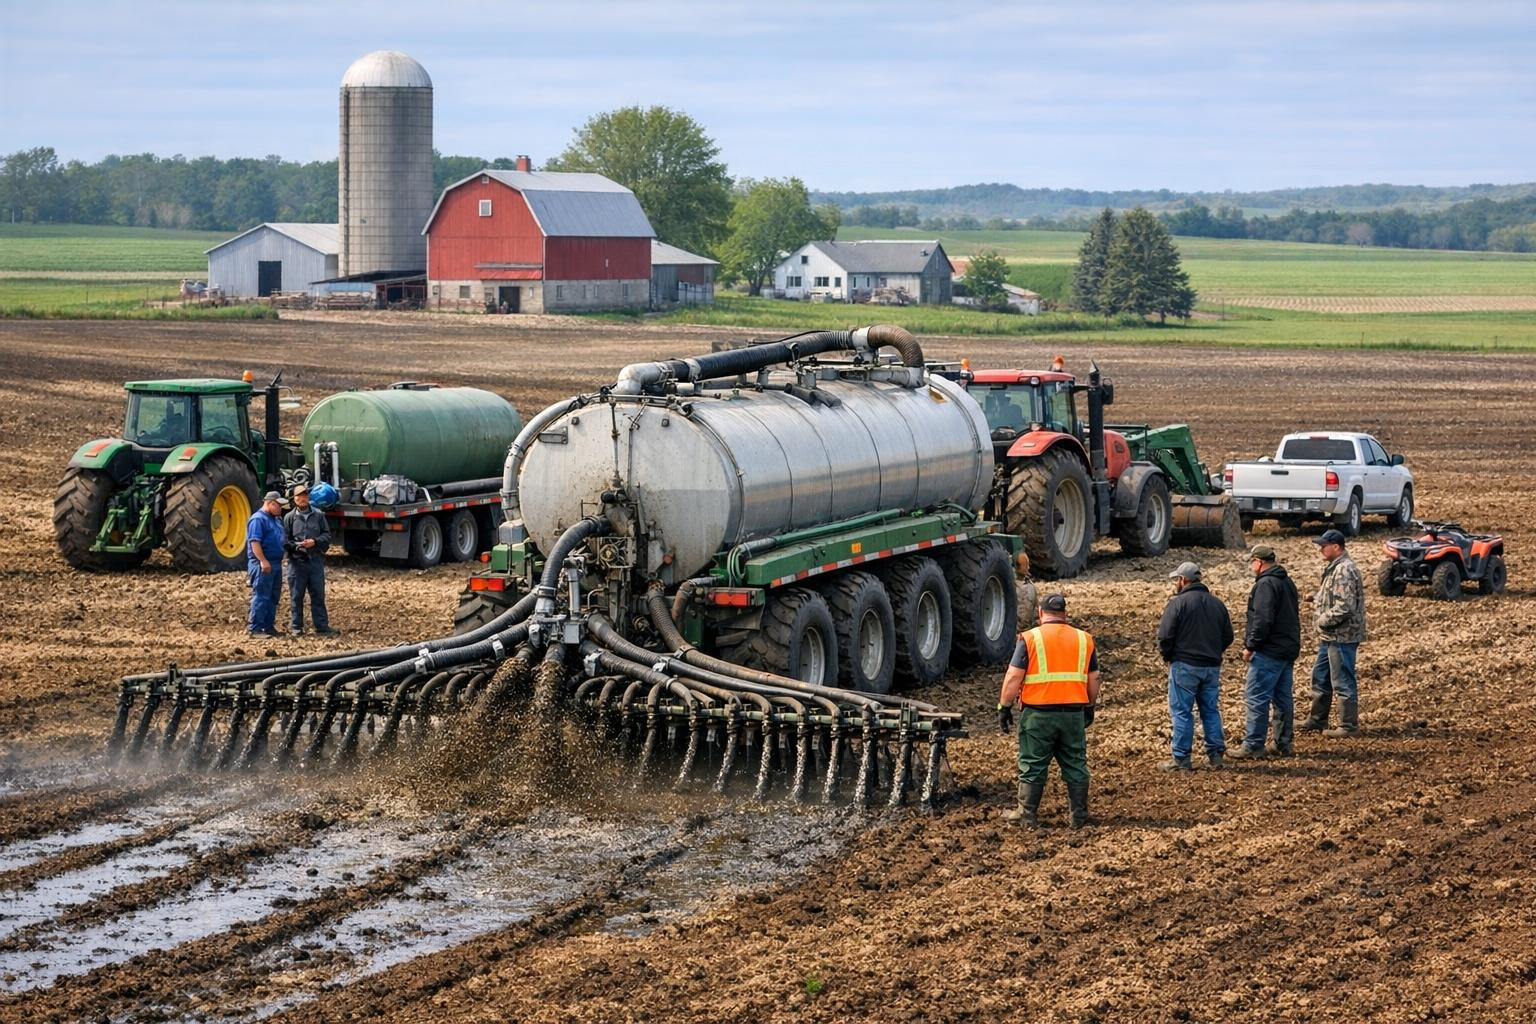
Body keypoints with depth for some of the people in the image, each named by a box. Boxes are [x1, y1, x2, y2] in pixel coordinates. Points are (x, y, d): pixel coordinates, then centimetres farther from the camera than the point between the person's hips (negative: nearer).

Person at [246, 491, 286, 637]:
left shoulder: (276, 520, 18)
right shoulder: (258, 519, -12)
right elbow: (255, 542, -20)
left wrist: (280, 560, 22)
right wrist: (263, 561, -25)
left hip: (276, 563, 10)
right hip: (263, 564, -10)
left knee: (273, 597, 12)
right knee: (261, 597, -9)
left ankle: (269, 626, 18)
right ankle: (255, 628, -7)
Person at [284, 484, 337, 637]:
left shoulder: (319, 515, 8)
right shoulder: (289, 518, 3)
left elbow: (327, 535, 7)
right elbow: (285, 541, 2)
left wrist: (315, 542, -10)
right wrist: (296, 545, -16)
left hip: (316, 560, 2)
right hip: (297, 561, -2)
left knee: (318, 595, 5)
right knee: (296, 596, 3)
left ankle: (322, 627, 9)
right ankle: (296, 627, 10)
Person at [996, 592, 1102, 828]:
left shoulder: (1030, 639, -6)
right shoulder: (1084, 639, 6)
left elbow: (1013, 677, -9)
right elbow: (1094, 678, 11)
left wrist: (1004, 707, -1)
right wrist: (1090, 707, 23)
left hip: (1038, 713, -3)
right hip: (1073, 713, 3)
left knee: (1032, 766, 6)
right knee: (1075, 765, 12)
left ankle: (1027, 815, 12)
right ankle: (1079, 816, 16)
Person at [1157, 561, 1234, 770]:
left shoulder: (1178, 603, -11)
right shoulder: (1217, 603, 8)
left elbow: (1165, 636, -14)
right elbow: (1228, 637, 12)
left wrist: (1168, 657, 2)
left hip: (1184, 666, -5)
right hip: (1212, 667, 6)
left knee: (1182, 712, 0)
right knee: (1211, 710, 14)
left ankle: (1181, 759, 1)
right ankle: (1216, 755, 14)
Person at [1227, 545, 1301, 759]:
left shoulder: (1266, 584, -15)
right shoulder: (1287, 582, 16)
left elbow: (1263, 620, -22)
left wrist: (1250, 645, -15)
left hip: (1268, 652, -10)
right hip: (1289, 650, 10)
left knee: (1256, 698, -6)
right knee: (1283, 699, 12)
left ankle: (1253, 745, -6)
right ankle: (1283, 745, 16)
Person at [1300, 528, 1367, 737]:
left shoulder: (1344, 571, -21)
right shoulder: (1334, 567, 13)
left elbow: (1344, 607, -27)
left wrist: (1322, 620, -16)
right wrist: (1318, 598, 9)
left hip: (1342, 637, -11)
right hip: (1330, 636, 11)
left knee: (1343, 681, -3)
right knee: (1320, 677, 20)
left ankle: (1349, 726, 5)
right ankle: (1317, 720, 31)